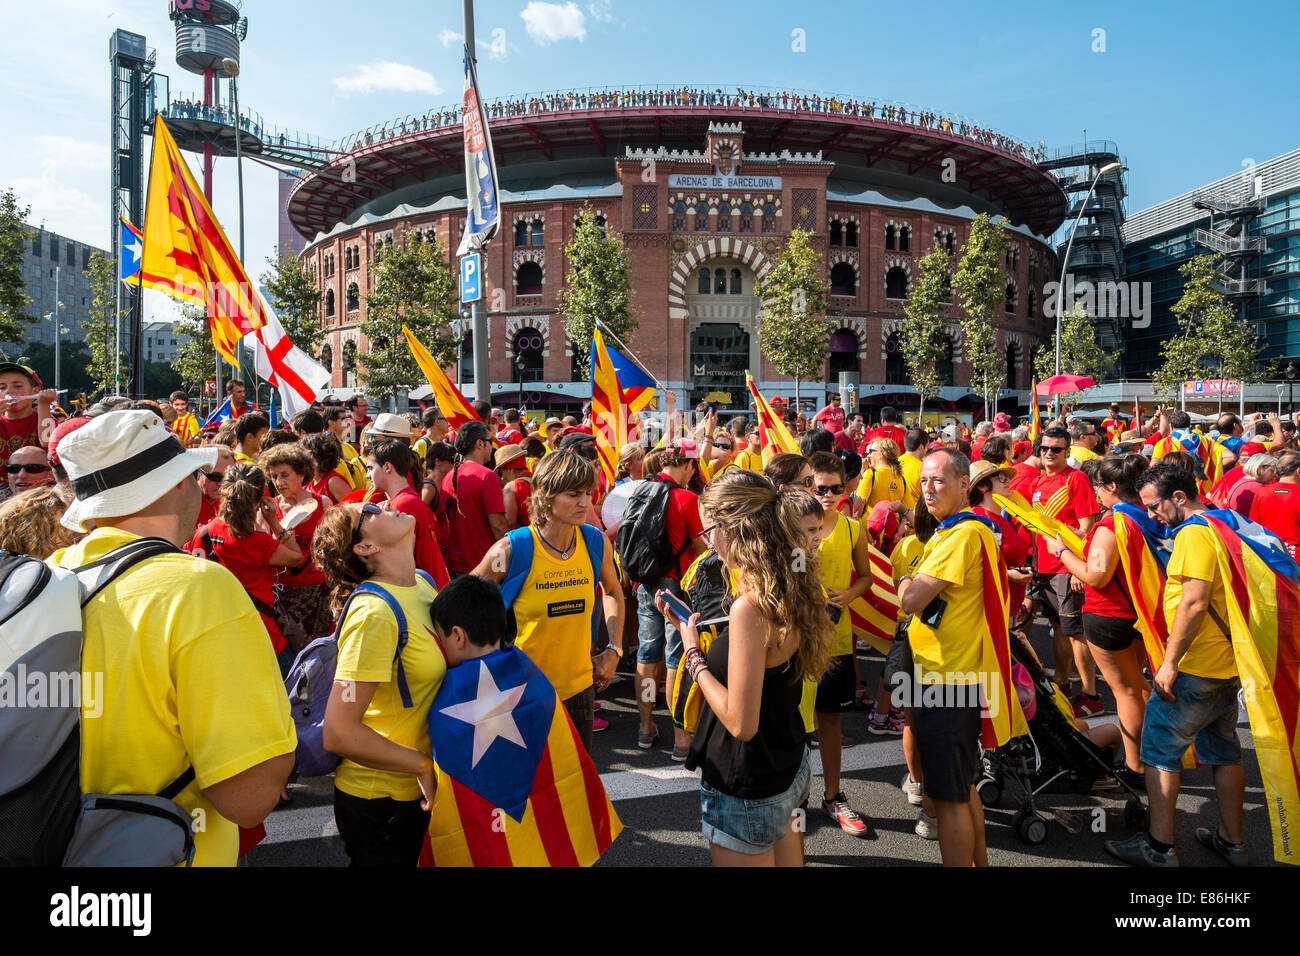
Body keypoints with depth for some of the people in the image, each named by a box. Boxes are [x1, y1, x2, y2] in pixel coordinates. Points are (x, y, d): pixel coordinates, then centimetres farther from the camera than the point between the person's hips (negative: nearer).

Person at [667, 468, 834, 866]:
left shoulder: (750, 606, -28)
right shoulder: (793, 591, -2)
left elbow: (740, 722, -26)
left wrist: (692, 654, -15)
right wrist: (689, 625, 7)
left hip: (748, 789, -8)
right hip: (790, 769, 8)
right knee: (785, 859, 25)